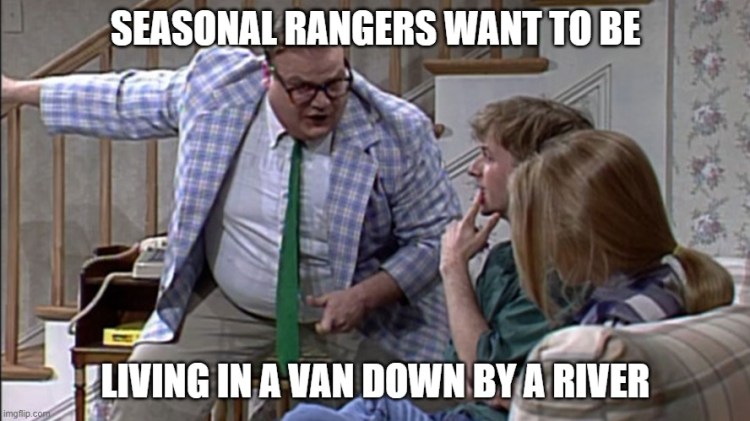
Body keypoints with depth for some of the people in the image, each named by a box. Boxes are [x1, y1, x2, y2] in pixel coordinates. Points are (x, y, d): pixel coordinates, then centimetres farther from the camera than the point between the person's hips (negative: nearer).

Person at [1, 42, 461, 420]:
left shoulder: (399, 132, -21)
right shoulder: (216, 87, -15)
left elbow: (437, 235, -10)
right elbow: (122, 101, 3)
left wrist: (366, 297, -26)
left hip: (348, 312, -1)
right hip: (226, 303, 2)